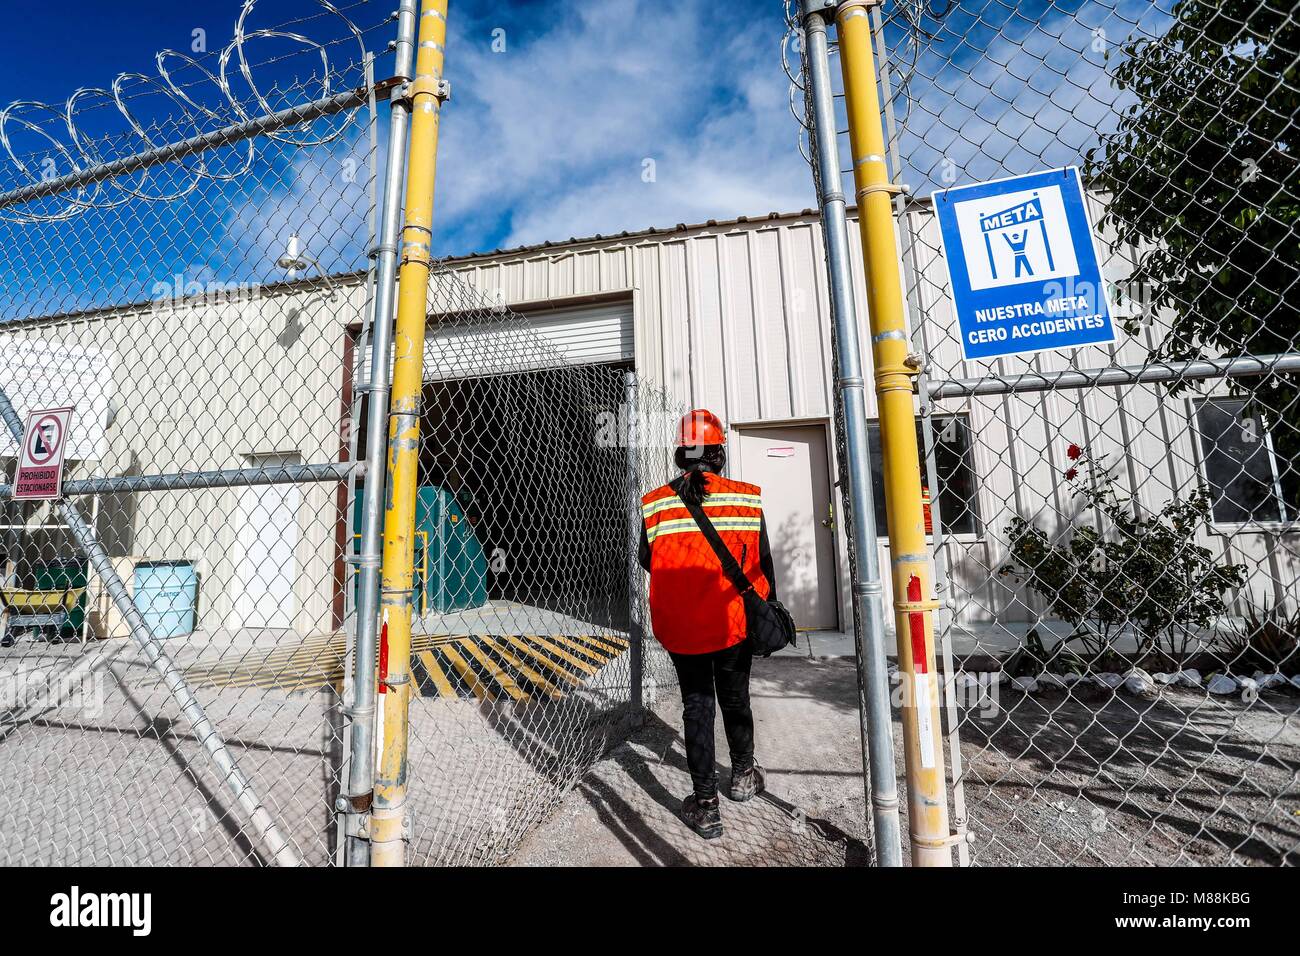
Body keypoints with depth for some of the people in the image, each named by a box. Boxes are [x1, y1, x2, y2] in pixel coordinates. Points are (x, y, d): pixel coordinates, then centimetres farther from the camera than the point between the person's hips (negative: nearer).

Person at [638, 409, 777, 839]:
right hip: (733, 621, 1)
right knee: (735, 698, 22)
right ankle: (743, 776, 44)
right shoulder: (747, 498, -10)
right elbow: (763, 563, -2)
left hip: (679, 626, 0)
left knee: (696, 704, 14)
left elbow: (647, 562, 3)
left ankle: (706, 806, 19)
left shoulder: (654, 505, -9)